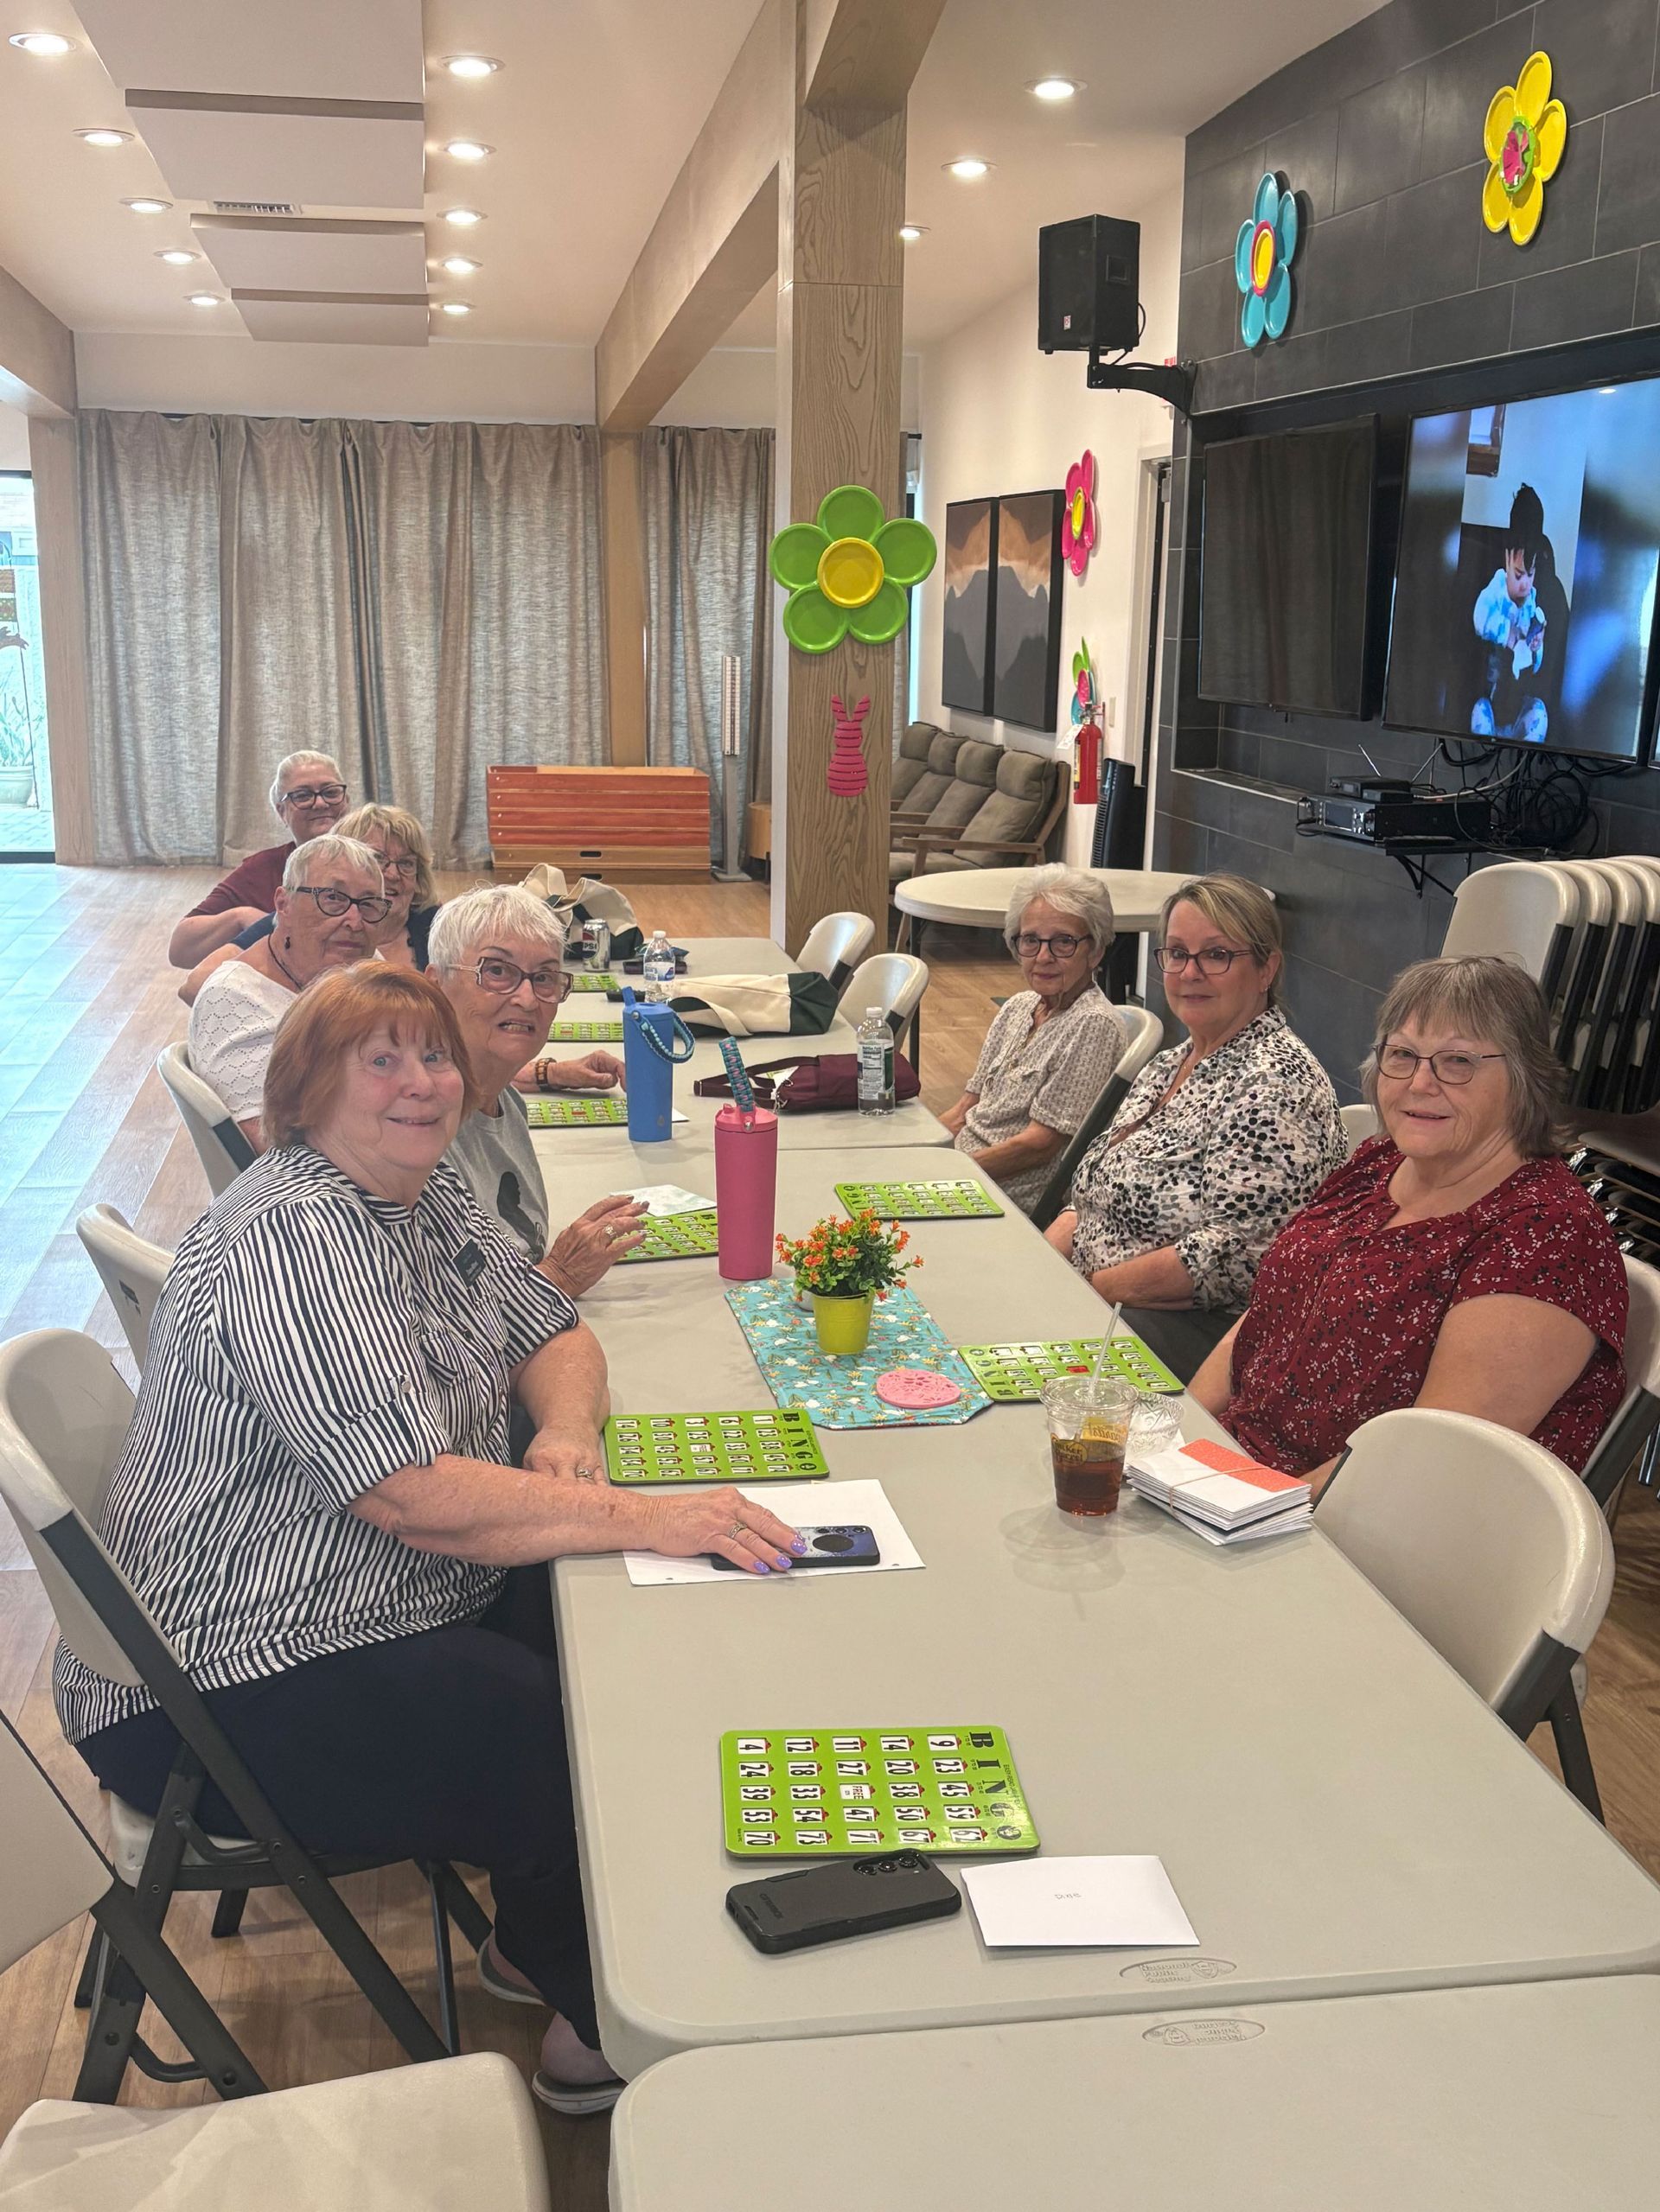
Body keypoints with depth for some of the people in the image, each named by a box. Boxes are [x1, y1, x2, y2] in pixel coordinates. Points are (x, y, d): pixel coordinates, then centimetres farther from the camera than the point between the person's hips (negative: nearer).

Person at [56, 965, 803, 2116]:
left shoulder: (428, 1194, 6)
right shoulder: (291, 1238, -24)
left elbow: (555, 1332, 12)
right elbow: (408, 1494, -32)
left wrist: (568, 1433, -11)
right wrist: (641, 1517, -36)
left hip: (406, 1606, 9)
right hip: (233, 1691, -9)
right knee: (571, 1748, -19)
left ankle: (542, 1946, 18)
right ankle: (602, 2029, 9)